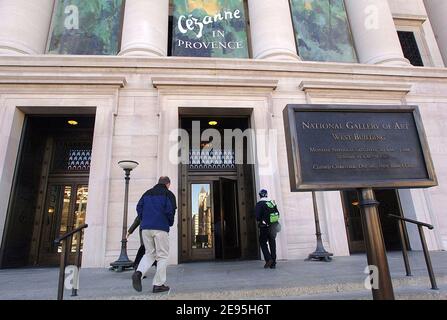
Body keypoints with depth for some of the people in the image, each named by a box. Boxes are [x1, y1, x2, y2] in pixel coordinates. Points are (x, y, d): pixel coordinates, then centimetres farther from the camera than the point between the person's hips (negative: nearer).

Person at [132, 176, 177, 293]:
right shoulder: (168, 194, 1)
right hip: (161, 228, -5)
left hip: (145, 228, 5)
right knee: (162, 256, 6)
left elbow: (139, 207, 10)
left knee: (149, 253, 17)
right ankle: (158, 284, 7)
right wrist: (170, 223, 7)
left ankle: (139, 272, -8)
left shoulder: (147, 193, 17)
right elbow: (170, 210, -10)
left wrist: (144, 221, 17)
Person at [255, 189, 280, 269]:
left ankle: (268, 259, -7)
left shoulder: (259, 204, -8)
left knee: (263, 243, 8)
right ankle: (273, 263, 12)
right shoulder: (272, 203, 9)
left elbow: (257, 216, -16)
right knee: (272, 244, 10)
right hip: (274, 227, 5)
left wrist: (259, 222, 2)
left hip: (264, 227, -5)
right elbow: (278, 214, 9)